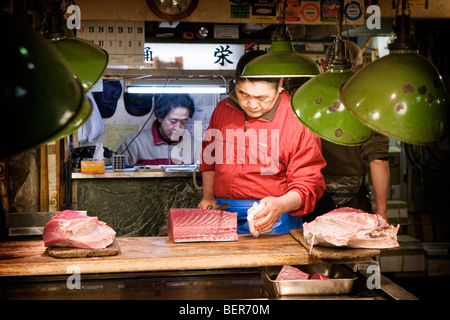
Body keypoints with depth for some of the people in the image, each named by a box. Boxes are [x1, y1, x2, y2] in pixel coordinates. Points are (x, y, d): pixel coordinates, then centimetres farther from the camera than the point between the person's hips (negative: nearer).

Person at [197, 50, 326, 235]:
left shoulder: (297, 121, -7)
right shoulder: (223, 109, 9)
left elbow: (309, 182, -7)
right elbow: (209, 154, 26)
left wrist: (281, 205, -24)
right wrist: (208, 196, 19)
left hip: (269, 219, -4)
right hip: (222, 211, 5)